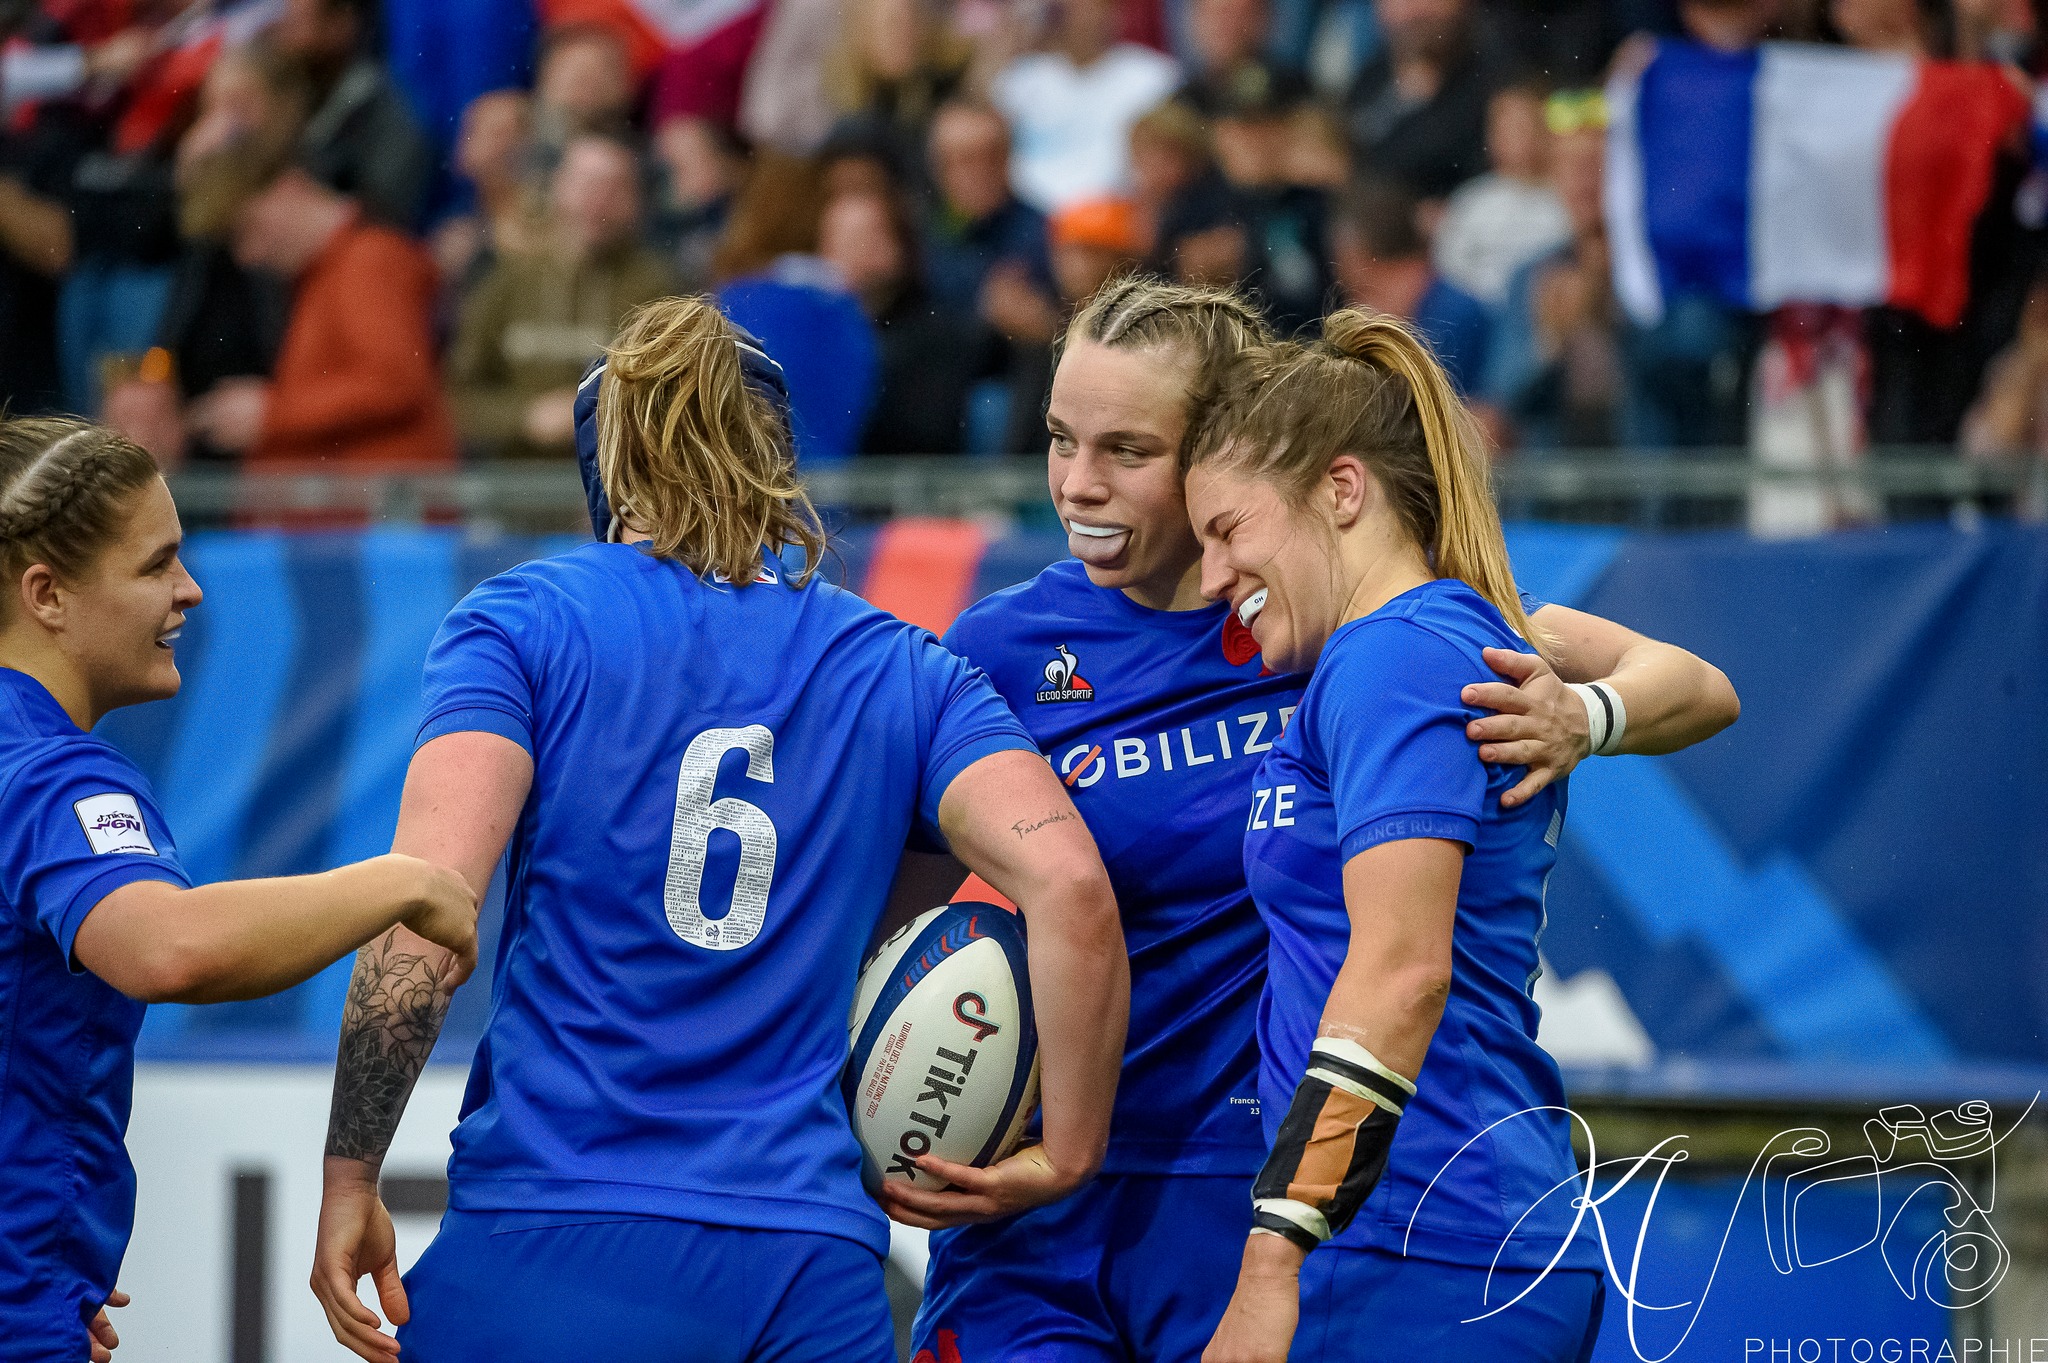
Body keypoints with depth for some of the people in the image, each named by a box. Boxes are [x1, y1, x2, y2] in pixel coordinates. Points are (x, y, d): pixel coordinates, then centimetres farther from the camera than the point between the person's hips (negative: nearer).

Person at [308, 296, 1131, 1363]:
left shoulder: (517, 623, 6)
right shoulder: (904, 672, 13)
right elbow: (1071, 887, -2)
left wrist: (348, 1177, -5)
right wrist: (1066, 1154, 8)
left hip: (551, 1248, -2)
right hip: (812, 1274, 2)